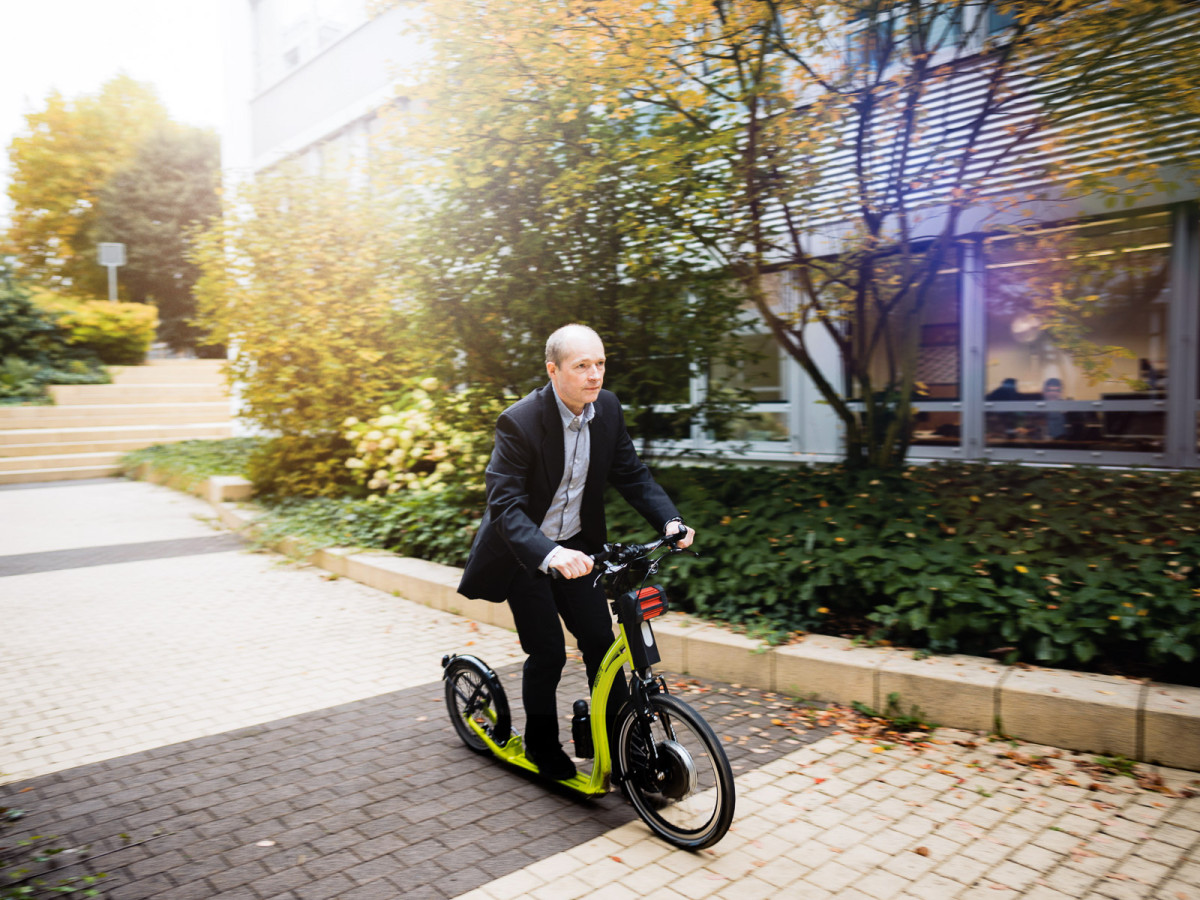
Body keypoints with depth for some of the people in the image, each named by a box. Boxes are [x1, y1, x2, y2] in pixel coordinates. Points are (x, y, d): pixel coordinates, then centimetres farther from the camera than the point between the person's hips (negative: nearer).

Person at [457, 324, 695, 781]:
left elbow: (632, 473, -1)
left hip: (576, 546, 5)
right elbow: (505, 506, -31)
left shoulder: (607, 408, -8)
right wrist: (549, 554, -48)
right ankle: (542, 746, 24)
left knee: (601, 641, 3)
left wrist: (670, 520, -17)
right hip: (525, 552, -5)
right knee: (547, 653, -1)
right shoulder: (519, 422, -26)